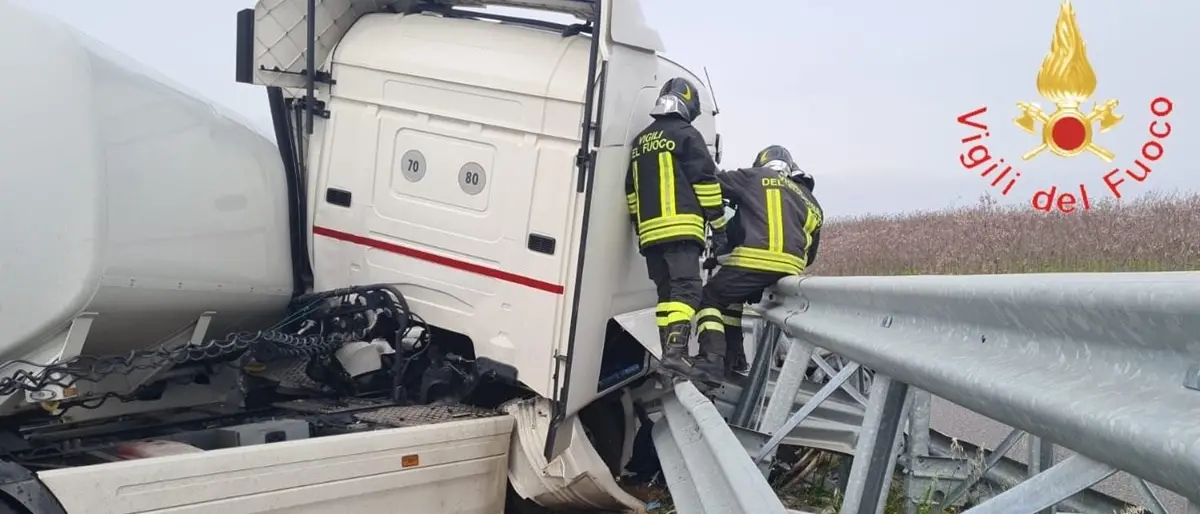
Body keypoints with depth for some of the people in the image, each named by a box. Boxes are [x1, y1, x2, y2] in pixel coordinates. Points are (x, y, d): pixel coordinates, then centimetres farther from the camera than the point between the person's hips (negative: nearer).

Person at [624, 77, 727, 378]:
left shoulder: (641, 141, 21)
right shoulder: (686, 135, -1)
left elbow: (631, 190, 24)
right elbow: (705, 180, -6)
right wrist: (718, 223, -2)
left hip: (650, 231, 7)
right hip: (681, 227, -7)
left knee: (666, 292, 11)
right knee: (686, 288, -12)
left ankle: (670, 353, 10)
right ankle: (675, 352, -26)